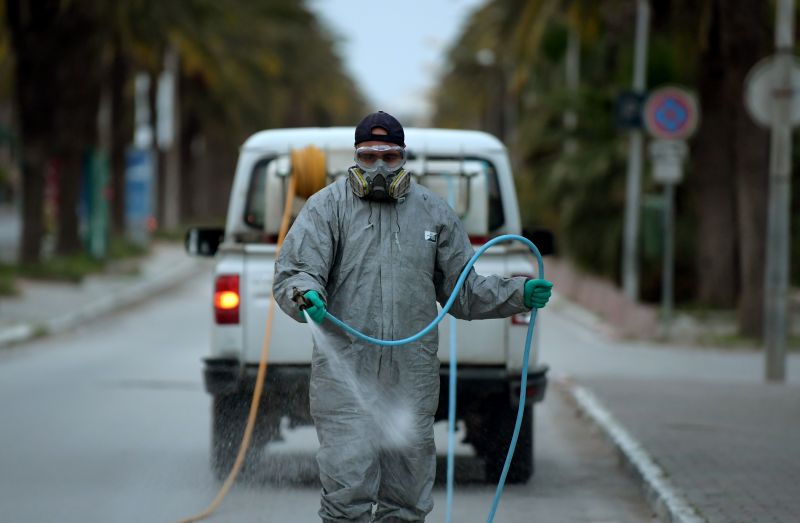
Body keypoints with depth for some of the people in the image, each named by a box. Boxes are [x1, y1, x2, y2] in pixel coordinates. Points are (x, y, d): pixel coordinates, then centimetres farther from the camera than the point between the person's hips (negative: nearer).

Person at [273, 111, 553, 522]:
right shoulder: (327, 206, 4)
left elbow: (463, 291, 19)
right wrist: (306, 295, -27)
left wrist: (519, 295, 7)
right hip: (345, 371, -3)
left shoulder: (434, 212, 14)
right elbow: (292, 272, -4)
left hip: (412, 377, 4)